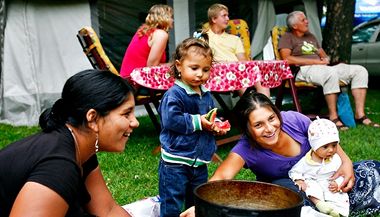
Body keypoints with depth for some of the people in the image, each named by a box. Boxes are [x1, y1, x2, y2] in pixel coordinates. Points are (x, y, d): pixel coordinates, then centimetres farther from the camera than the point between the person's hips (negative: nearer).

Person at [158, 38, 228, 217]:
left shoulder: (206, 95, 8)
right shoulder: (174, 95, -16)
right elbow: (171, 120, -27)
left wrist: (216, 125, -1)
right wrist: (197, 122, -24)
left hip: (200, 161, 7)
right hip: (175, 161, -7)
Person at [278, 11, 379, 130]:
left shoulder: (310, 36, 30)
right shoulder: (287, 37, 6)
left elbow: (323, 55, 32)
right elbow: (287, 59, -13)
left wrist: (325, 59, 3)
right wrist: (316, 61, -12)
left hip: (323, 68, 8)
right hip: (303, 70, -8)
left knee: (360, 70, -9)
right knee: (331, 73, -40)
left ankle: (360, 115, -15)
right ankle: (333, 117, -33)